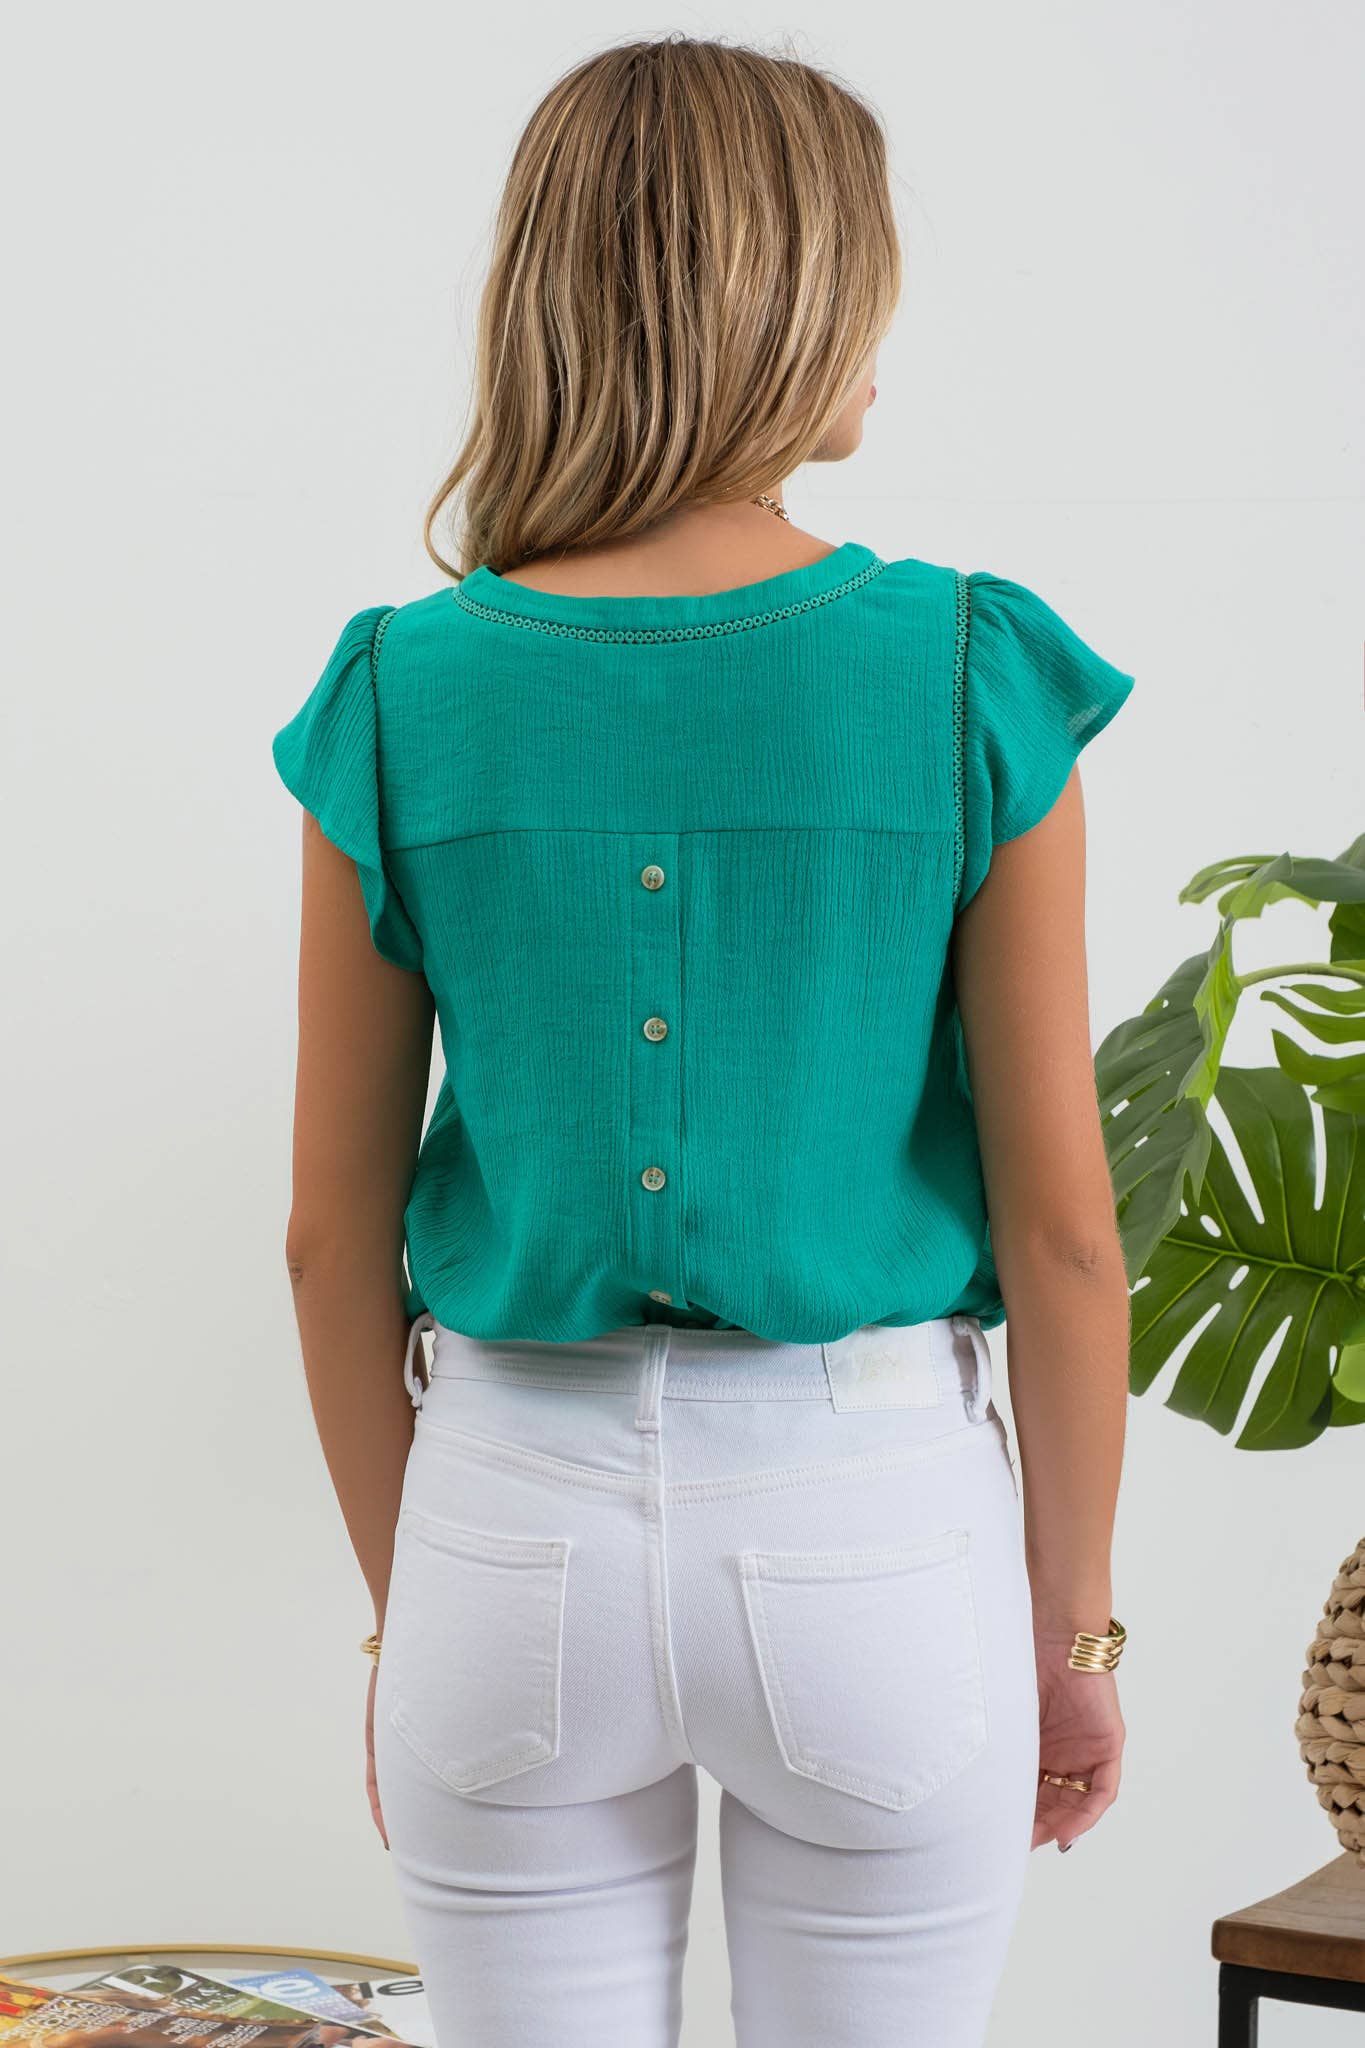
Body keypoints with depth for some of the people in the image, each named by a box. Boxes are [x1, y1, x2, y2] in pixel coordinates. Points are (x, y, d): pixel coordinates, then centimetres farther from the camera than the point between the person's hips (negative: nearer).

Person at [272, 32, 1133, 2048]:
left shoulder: (403, 698, -5)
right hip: (873, 1526, -1)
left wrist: (405, 1603, 13)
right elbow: (1060, 1220, -7)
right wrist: (1075, 1618, 5)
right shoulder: (976, 682, -10)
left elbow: (334, 1235, 0)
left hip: (520, 1521, 1)